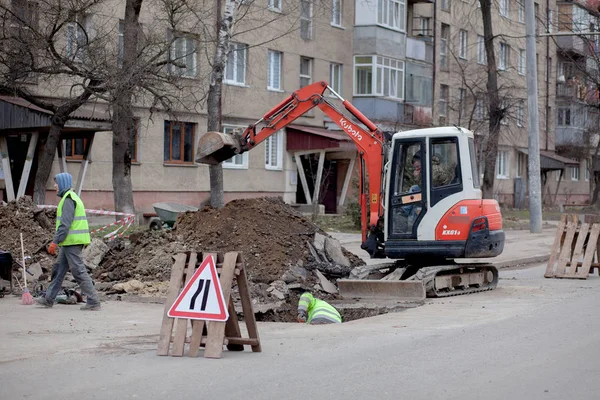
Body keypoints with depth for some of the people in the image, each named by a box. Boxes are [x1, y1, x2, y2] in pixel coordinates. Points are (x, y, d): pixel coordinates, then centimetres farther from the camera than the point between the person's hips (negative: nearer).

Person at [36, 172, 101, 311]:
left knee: (79, 271, -9)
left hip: (71, 242, -11)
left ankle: (93, 302, -9)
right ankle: (49, 299, 24)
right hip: (69, 242, 11)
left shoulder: (68, 199, -14)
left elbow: (65, 224, -21)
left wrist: (55, 242, -19)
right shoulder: (72, 197, 18)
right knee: (59, 269, 16)